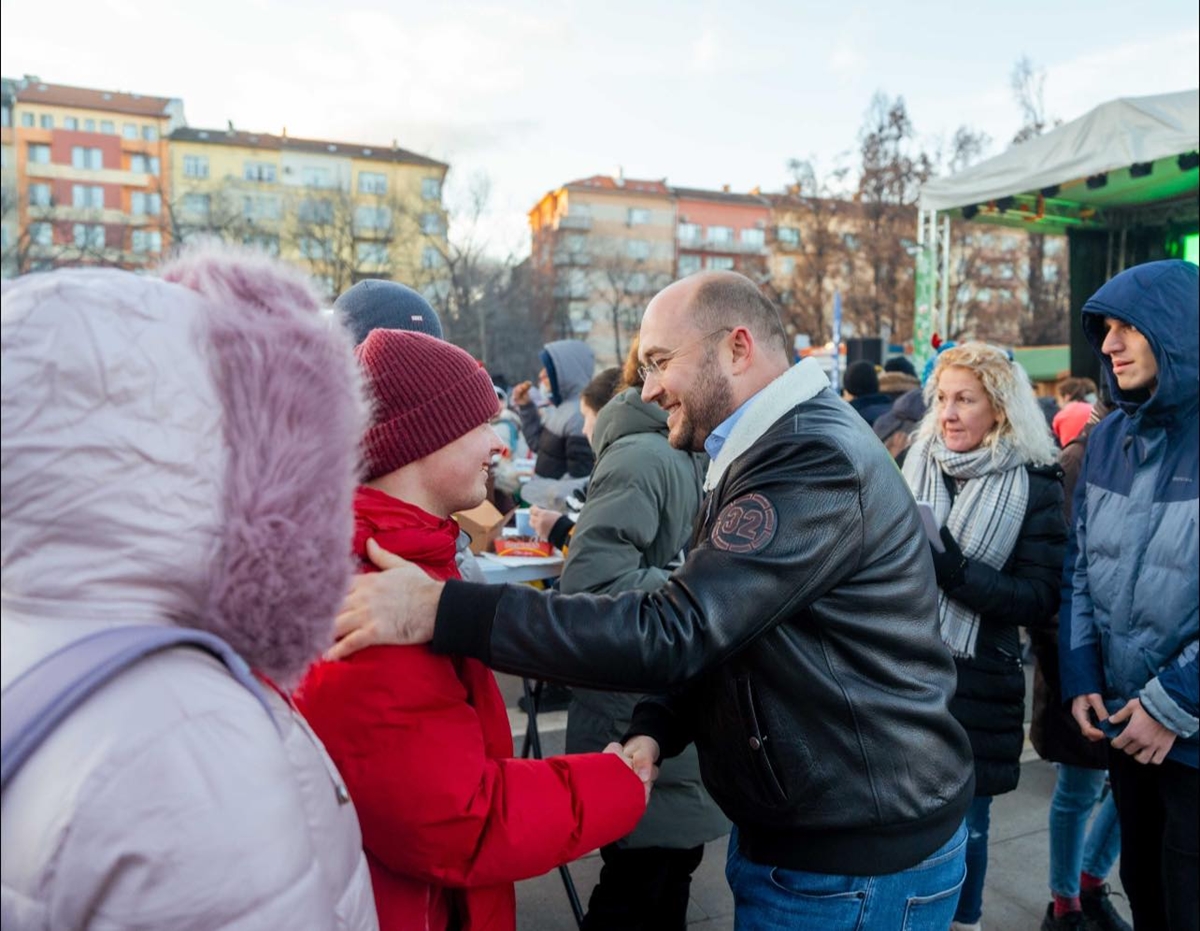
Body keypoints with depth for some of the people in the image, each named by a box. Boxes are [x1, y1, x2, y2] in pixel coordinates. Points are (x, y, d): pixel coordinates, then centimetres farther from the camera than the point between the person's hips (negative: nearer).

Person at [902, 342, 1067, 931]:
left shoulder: (1034, 486, -8)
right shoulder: (915, 464, 1)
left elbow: (1041, 601, -12)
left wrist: (955, 570, -23)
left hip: (977, 684, -3)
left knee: (964, 823, 12)